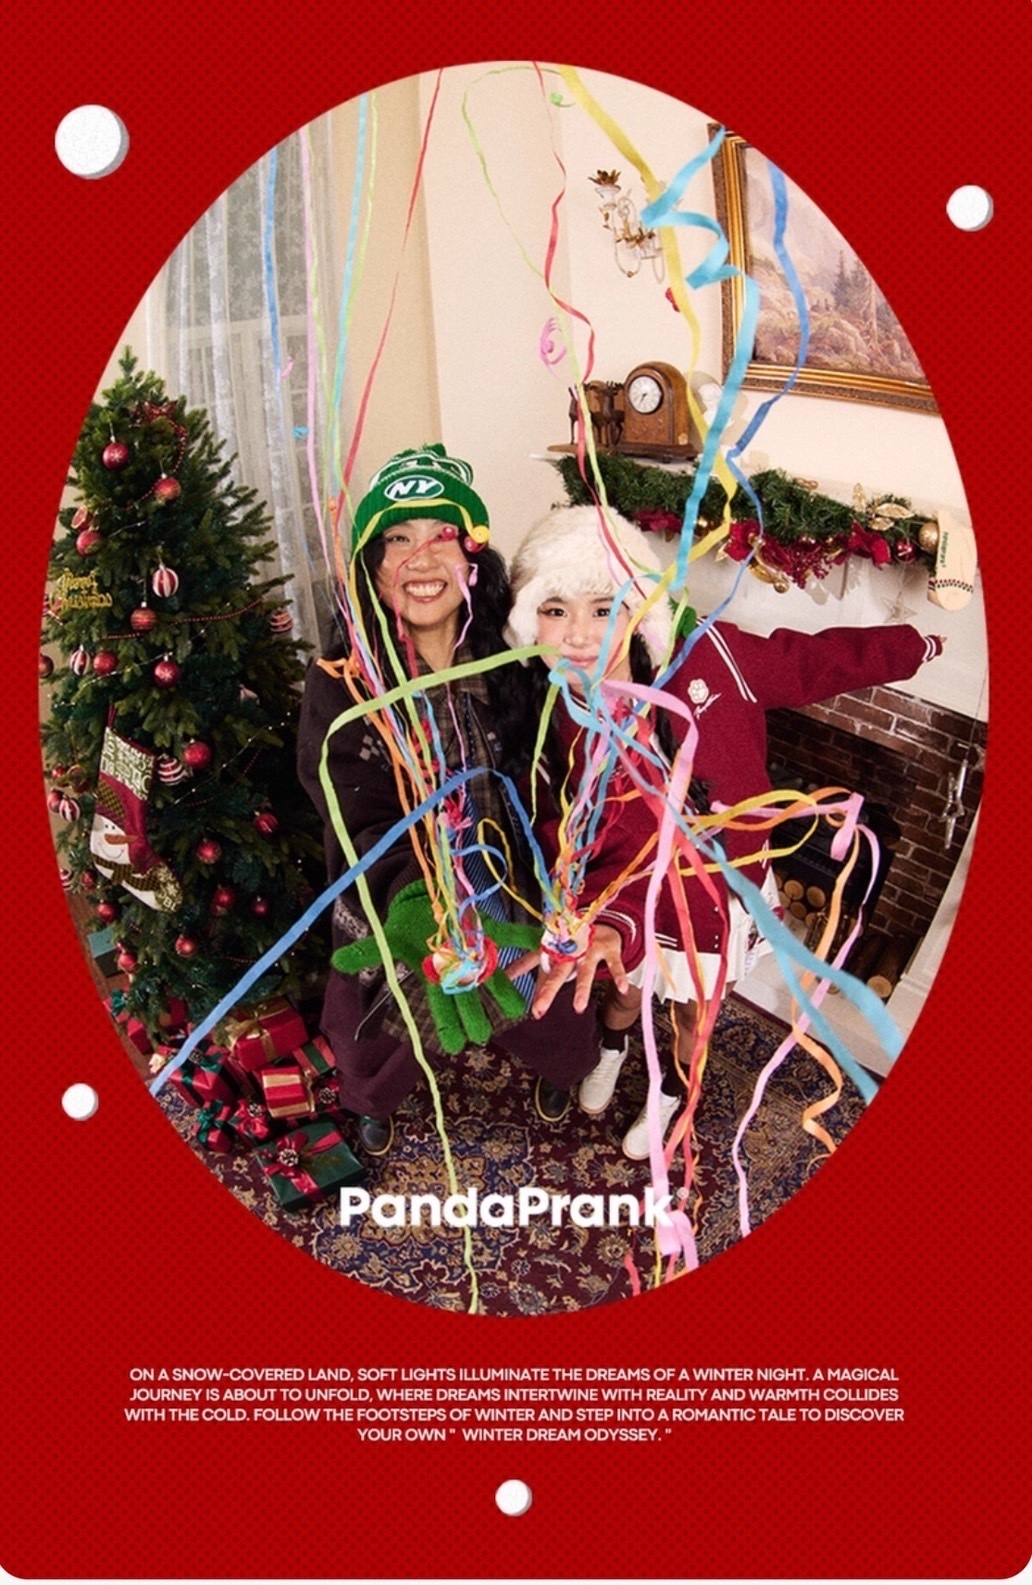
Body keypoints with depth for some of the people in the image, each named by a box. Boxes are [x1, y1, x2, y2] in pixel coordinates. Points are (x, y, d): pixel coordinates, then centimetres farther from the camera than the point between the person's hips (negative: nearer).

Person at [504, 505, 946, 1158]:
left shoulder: (705, 654, -25)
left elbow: (806, 664, -8)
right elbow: (613, 861, -33)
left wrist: (920, 645, 4)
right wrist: (608, 929, -55)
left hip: (728, 895, 1)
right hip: (642, 906, -1)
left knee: (695, 1011, 26)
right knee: (625, 988, 29)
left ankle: (670, 1093, 60)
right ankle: (612, 1049, 67)